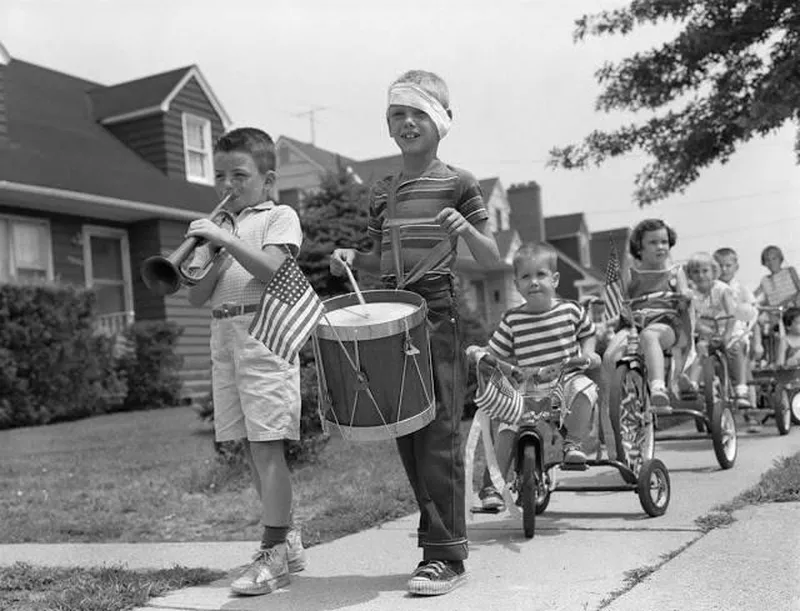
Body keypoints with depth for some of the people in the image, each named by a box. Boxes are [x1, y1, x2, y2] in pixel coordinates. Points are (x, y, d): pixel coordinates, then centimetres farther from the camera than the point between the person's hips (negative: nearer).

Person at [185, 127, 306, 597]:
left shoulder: (280, 217, 3)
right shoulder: (218, 227, 19)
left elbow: (270, 268, -16)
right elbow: (196, 296, 9)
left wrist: (224, 239, -19)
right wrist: (219, 255, -6)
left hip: (265, 339, -7)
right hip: (225, 342, 7)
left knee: (266, 446, -10)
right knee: (253, 449, 9)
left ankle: (274, 554, -6)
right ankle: (287, 540, 21)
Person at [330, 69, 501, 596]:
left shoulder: (457, 184, 0)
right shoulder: (381, 192, 15)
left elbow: (492, 259, 0)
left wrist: (465, 228, -19)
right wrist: (351, 257, 2)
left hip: (437, 313, -6)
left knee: (439, 433, -7)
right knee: (406, 436, 7)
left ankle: (446, 556, 0)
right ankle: (440, 538, 20)